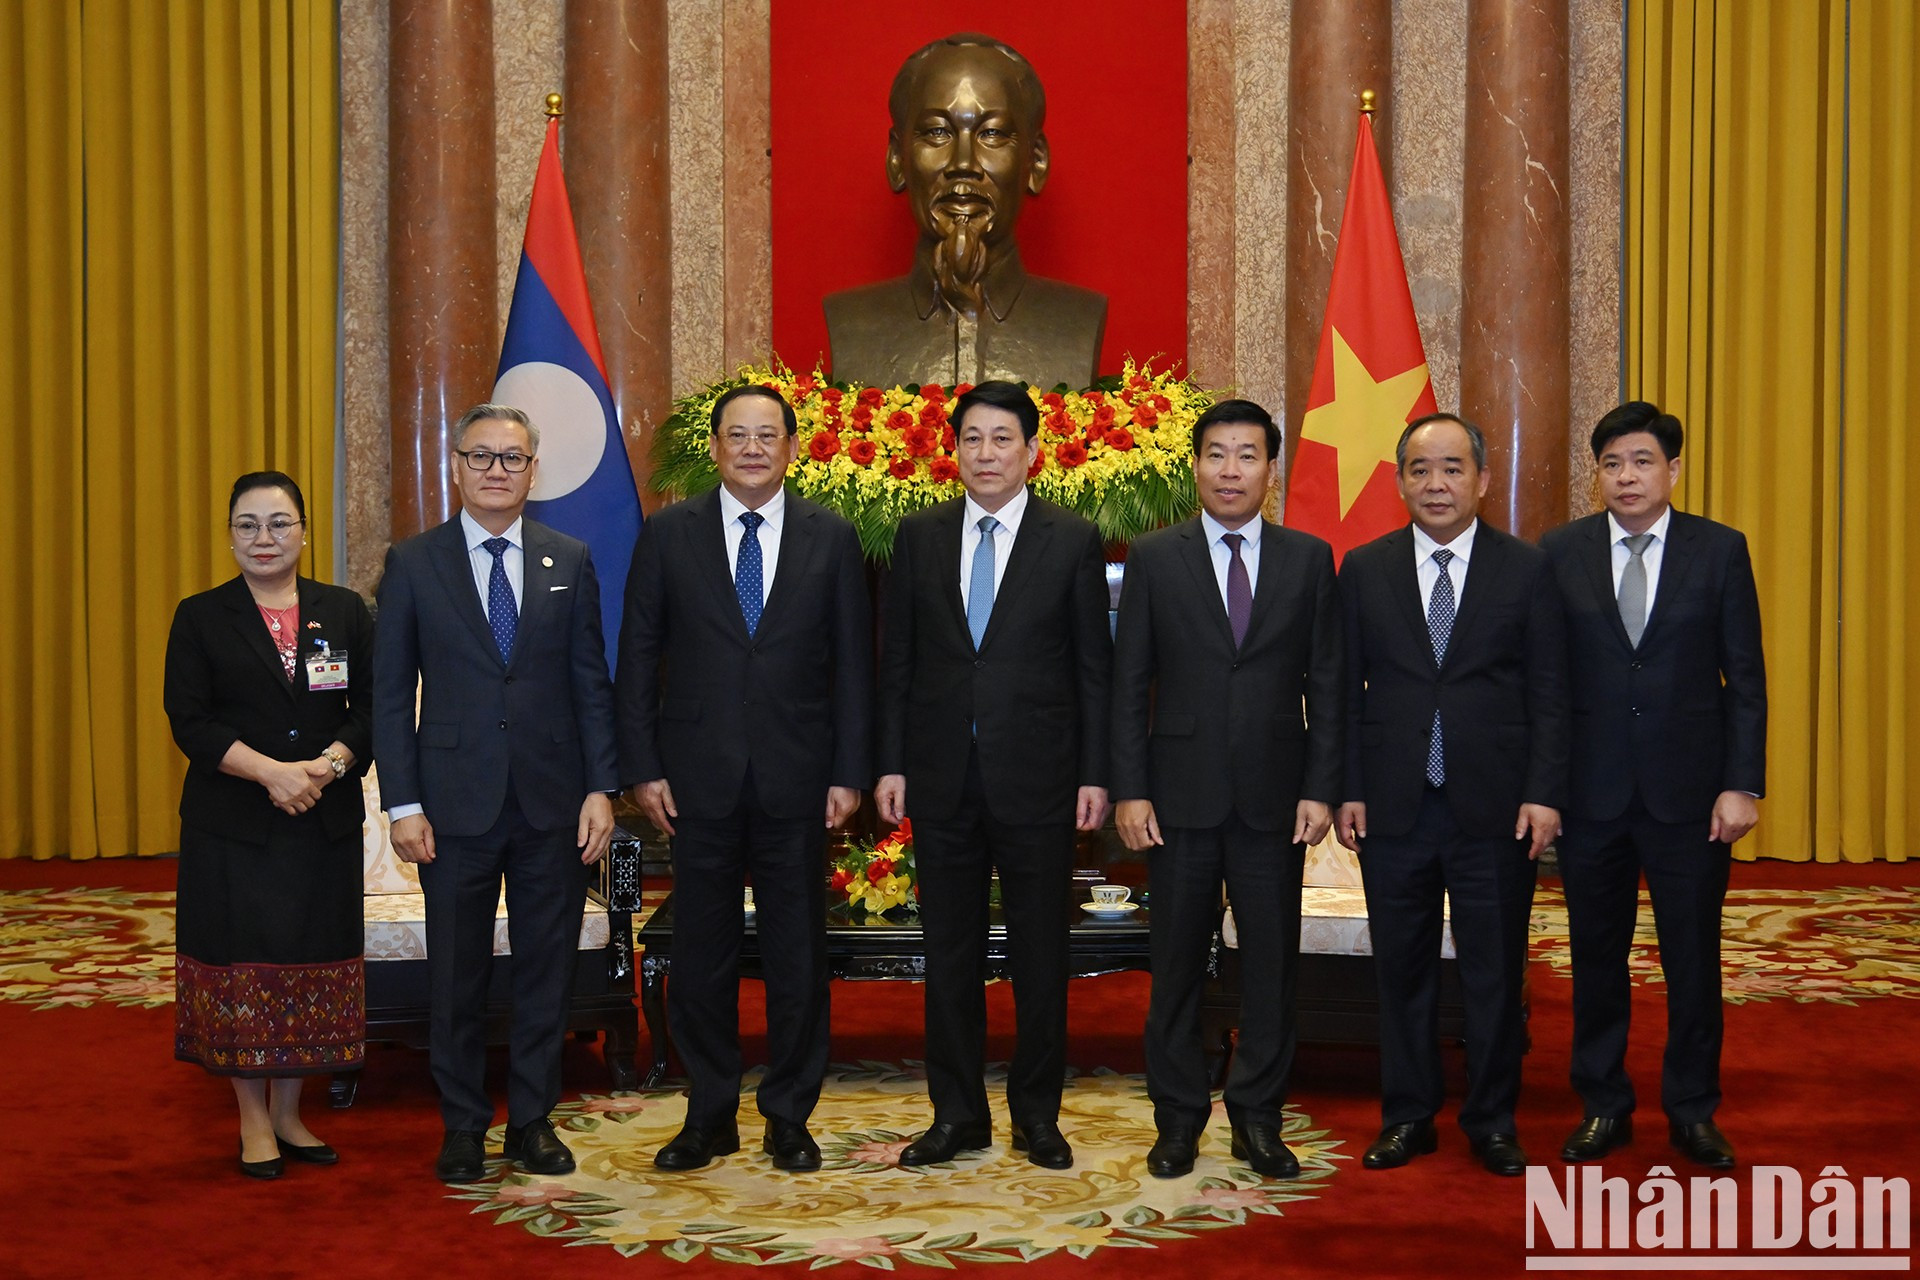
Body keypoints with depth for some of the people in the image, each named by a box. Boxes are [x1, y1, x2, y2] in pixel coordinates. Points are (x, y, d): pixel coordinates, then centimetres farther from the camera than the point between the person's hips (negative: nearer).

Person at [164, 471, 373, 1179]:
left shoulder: (345, 612, 8)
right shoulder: (200, 617, 3)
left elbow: (372, 709, 3)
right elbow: (190, 721, -6)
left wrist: (327, 766, -15)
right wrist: (271, 772, -18)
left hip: (325, 823, 2)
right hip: (232, 826, -2)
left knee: (311, 965, 6)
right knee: (242, 967, 2)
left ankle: (288, 1113, 19)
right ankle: (253, 1120, 15)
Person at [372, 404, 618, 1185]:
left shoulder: (569, 561, 6)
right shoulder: (413, 564, 2)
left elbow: (592, 683, 5)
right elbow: (391, 694, 1)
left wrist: (600, 789, -2)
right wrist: (403, 804, -6)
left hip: (553, 800, 1)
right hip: (456, 801, -1)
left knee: (546, 966, 8)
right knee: (457, 973, 7)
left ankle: (532, 1119, 21)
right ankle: (463, 1126, 21)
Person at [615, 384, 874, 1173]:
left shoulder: (831, 539, 5)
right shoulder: (668, 535, 4)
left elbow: (852, 663, 4)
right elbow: (639, 658, 4)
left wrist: (850, 772, -2)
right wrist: (642, 767, -3)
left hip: (796, 779, 0)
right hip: (699, 779, 0)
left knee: (797, 952, 7)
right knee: (702, 952, 7)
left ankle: (789, 1116, 20)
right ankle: (709, 1116, 20)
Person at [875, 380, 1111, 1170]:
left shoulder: (1072, 541, 0)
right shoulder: (919, 537, 7)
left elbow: (1093, 667, 0)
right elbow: (897, 660, 8)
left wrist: (1095, 774, -4)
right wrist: (891, 764, 2)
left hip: (1036, 777, -2)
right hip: (942, 777, 2)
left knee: (1039, 953, 6)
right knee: (950, 951, 9)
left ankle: (1037, 1115, 19)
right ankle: (957, 1115, 19)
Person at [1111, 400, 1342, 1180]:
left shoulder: (1309, 560, 6)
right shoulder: (1154, 559, 3)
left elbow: (1325, 684, 5)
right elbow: (1128, 683, 2)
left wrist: (1321, 789, -3)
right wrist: (1129, 789, -6)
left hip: (1274, 798, 1)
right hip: (1181, 794, -1)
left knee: (1273, 963, 5)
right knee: (1177, 966, 7)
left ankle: (1258, 1119, 18)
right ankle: (1178, 1121, 18)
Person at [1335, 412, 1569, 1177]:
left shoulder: (1527, 569, 2)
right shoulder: (1364, 569, 6)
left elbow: (1549, 693, 1)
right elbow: (1346, 690, 6)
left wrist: (1544, 793, -7)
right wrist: (1347, 790, -1)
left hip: (1494, 806, -1)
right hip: (1394, 806, 1)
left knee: (1495, 972, 6)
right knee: (1402, 969, 9)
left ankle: (1492, 1122, 19)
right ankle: (1407, 1117, 21)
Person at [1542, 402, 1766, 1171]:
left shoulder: (1720, 550, 0)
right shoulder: (1561, 553, 2)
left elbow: (1745, 677, 0)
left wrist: (1742, 784, -6)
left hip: (1689, 790, -1)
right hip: (1592, 788, 1)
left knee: (1693, 959, 7)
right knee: (1596, 956, 10)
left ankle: (1692, 1112, 22)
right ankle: (1603, 1105, 24)